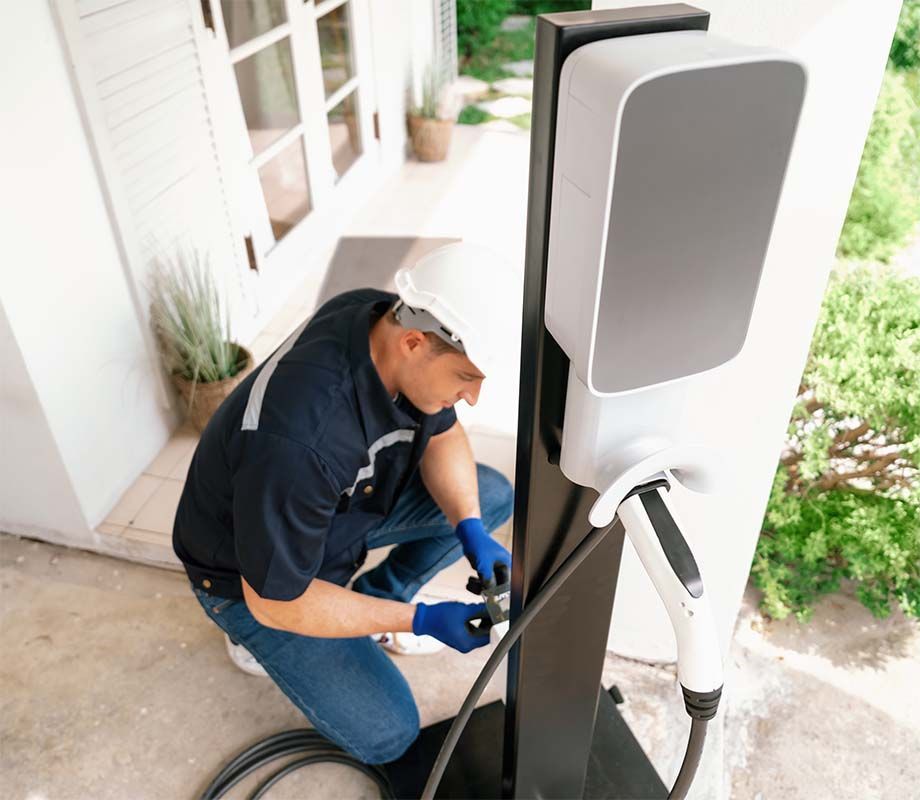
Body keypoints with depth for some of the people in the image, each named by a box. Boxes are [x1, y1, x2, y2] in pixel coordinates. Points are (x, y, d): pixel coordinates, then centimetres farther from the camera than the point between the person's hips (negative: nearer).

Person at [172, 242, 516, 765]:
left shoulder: (393, 323, -21)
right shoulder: (299, 442, -43)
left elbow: (442, 435, -3)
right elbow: (275, 602, -28)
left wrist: (470, 529, -18)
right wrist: (420, 620, -25)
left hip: (348, 501, 7)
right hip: (257, 582, -6)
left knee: (492, 494, 0)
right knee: (387, 733, -6)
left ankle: (374, 600, 15)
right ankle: (260, 639, 16)